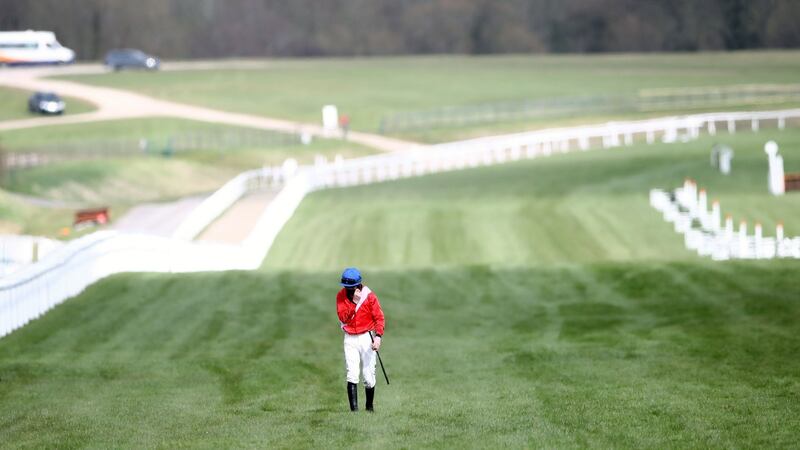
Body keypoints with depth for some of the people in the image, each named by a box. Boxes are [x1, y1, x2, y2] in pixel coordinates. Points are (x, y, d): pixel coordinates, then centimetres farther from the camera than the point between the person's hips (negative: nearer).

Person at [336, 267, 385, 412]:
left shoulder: (369, 296, -6)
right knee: (352, 375, -11)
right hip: (350, 339, 1)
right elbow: (343, 318, -9)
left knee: (369, 376, 0)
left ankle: (370, 406, 19)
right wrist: (354, 302, -20)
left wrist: (378, 336, -21)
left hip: (366, 338, -1)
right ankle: (354, 409, -14)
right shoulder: (341, 296, 1)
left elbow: (379, 317, -8)